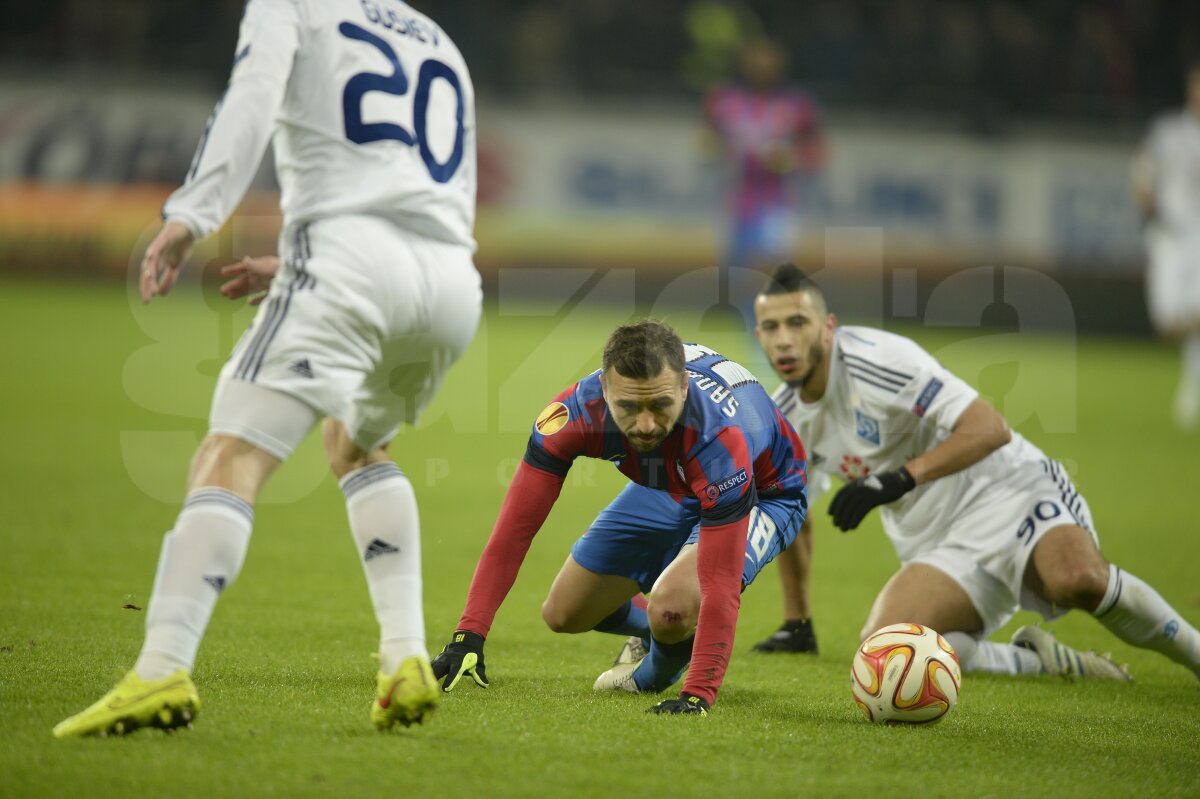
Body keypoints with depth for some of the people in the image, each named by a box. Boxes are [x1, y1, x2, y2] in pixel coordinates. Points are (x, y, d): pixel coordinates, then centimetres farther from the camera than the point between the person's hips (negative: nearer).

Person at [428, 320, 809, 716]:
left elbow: (720, 585, -45)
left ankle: (655, 675, 7)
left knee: (672, 606, -31)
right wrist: (468, 634, -35)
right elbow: (516, 526, -28)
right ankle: (653, 633, 42)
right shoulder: (578, 410, -33)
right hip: (669, 486, 5)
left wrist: (698, 694, -52)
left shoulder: (719, 436, -45)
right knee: (564, 613, 7)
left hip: (763, 495, -5)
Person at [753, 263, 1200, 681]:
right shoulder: (784, 419, 6)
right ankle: (1038, 660, -5)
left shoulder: (873, 358, -17)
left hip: (1005, 491, -6)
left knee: (1079, 578, -38)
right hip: (939, 551, 7)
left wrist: (902, 478, -31)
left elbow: (990, 428, -23)